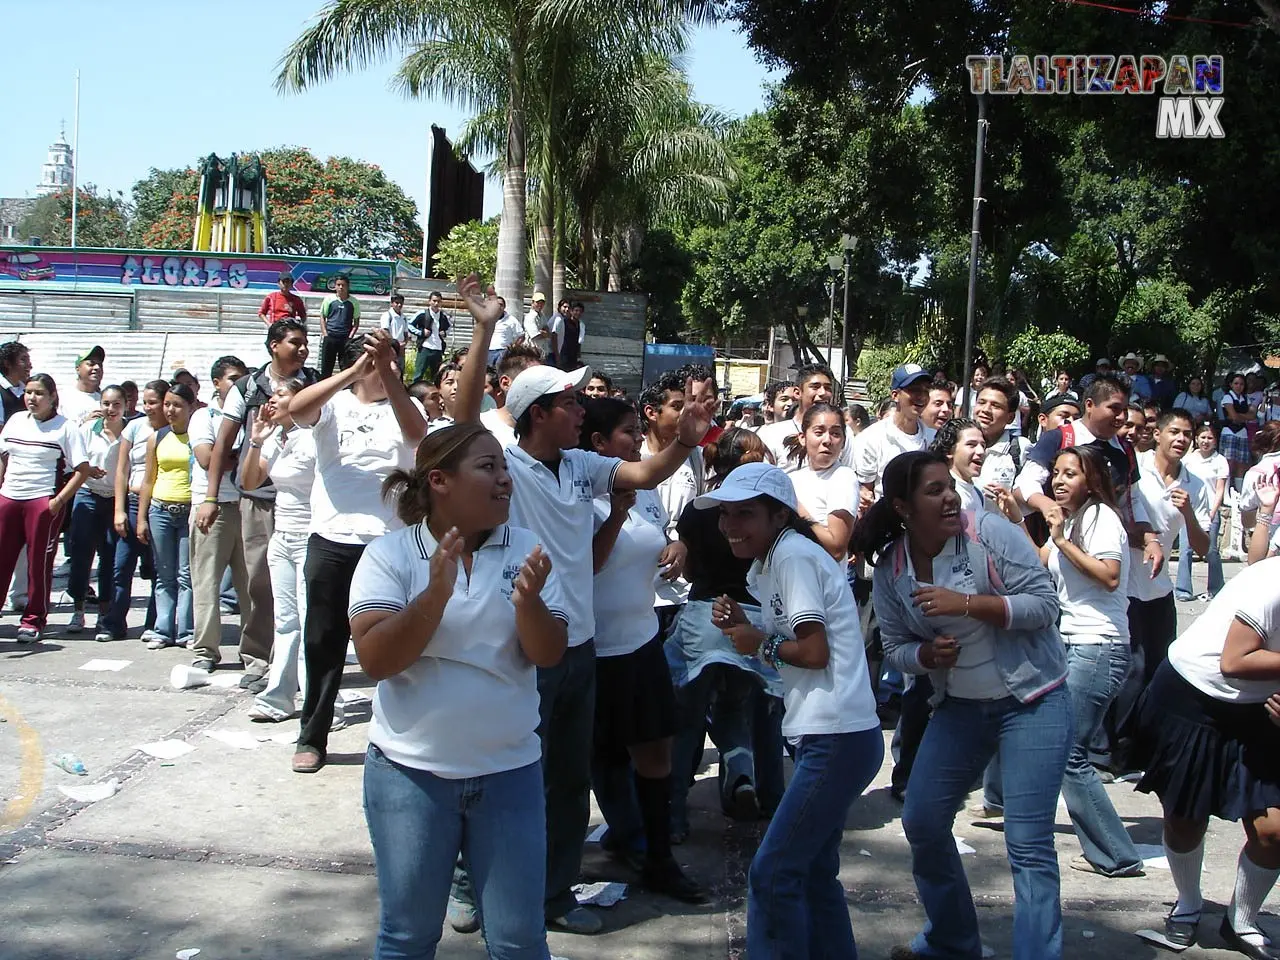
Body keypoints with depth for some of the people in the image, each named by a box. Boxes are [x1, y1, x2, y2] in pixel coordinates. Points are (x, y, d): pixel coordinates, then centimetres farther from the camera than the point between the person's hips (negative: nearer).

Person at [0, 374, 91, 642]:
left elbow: (82, 470, -8)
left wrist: (58, 501, -14)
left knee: (39, 563, 1)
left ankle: (33, 620, 11)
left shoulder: (66, 428, -4)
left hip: (43, 501, -5)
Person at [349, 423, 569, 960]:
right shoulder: (388, 554, -7)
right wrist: (435, 594, -28)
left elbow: (548, 654, -6)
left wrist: (528, 601, -25)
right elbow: (375, 660, -16)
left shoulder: (526, 550, -1)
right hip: (410, 772, -2)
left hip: (510, 771, 2)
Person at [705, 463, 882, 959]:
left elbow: (814, 651, -17)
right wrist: (743, 627, 1)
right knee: (813, 871, 16)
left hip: (838, 739, -10)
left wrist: (760, 644, -3)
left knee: (771, 874, -6)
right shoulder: (770, 562, 17)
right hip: (827, 736, 10)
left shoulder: (792, 554, -12)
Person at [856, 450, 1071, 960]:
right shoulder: (890, 567, -3)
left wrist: (966, 603, -26)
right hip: (959, 707, 5)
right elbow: (895, 647, 7)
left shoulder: (989, 532, -16)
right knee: (921, 823, 10)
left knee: (1028, 843, -10)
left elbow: (1045, 604, -17)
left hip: (1032, 701, -5)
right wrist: (928, 654, -15)